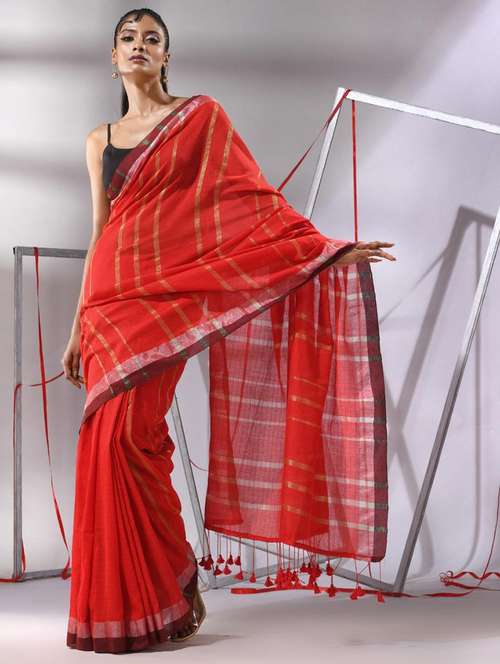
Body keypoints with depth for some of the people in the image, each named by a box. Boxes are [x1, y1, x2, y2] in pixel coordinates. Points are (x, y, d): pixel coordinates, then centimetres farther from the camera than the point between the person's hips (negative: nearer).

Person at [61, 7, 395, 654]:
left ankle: (160, 597, 2)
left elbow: (251, 196, 0)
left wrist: (323, 246, -10)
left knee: (126, 436, -14)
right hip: (109, 296, 5)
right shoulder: (100, 140, 20)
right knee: (107, 440, 1)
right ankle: (117, 600, 13)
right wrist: (78, 325, 17)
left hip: (163, 295, -5)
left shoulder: (201, 115, 7)